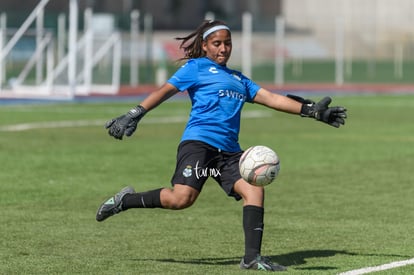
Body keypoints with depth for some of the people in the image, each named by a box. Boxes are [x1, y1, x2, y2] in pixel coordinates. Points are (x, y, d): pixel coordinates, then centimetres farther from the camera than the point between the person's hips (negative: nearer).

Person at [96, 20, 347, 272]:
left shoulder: (238, 79, 27)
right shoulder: (196, 68, 9)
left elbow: (272, 99, 24)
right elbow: (165, 91, 3)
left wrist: (312, 110, 18)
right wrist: (134, 116, -7)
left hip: (229, 151, 6)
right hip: (199, 141, -6)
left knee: (254, 190, -16)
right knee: (182, 198, -22)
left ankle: (252, 257, -16)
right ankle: (126, 200, 1)